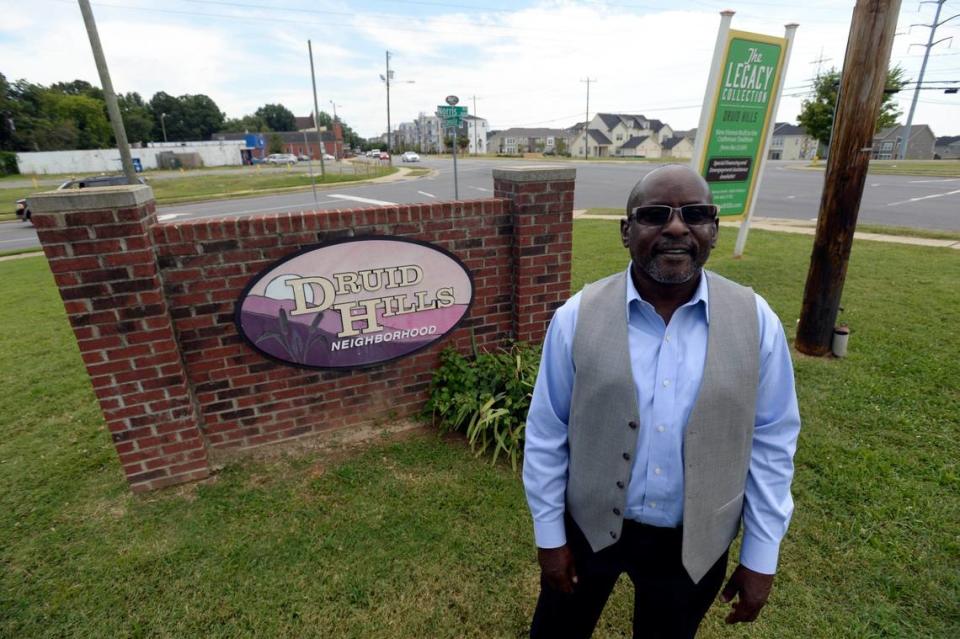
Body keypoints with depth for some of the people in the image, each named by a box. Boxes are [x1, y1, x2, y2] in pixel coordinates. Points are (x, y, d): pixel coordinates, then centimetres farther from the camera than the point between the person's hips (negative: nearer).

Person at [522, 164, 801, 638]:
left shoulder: (755, 322, -12)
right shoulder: (577, 317, -17)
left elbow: (770, 443, -3)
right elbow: (546, 435, -9)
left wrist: (761, 555, 1)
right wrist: (549, 536, -3)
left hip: (694, 542, 2)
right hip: (588, 526, 0)